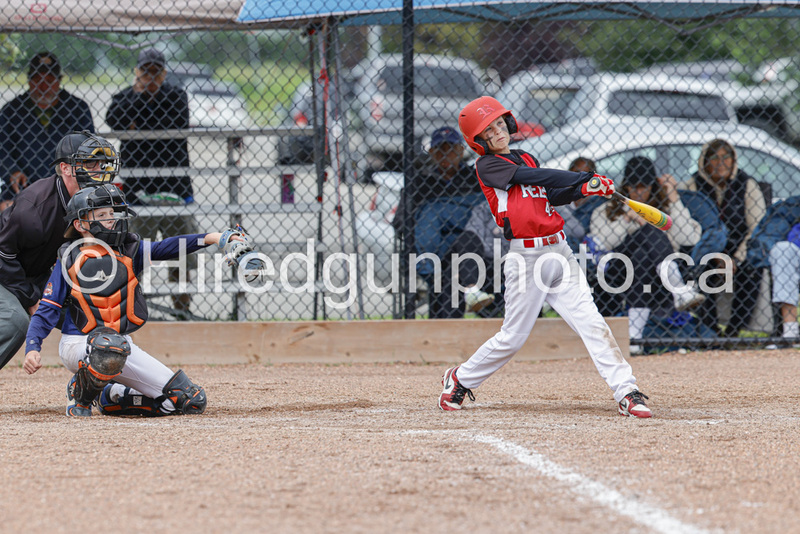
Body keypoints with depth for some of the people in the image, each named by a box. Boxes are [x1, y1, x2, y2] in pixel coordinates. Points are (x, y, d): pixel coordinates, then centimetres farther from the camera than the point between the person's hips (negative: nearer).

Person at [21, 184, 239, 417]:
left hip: (123, 349, 5)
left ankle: (109, 397, 13)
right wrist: (33, 348, -17)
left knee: (192, 401, -3)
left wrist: (209, 238, -27)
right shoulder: (69, 260, 0)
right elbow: (47, 311, 0)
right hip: (78, 345, -5)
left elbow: (164, 249, -10)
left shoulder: (129, 251, 7)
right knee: (111, 344, -43)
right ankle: (81, 395, -12)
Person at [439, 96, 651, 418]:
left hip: (559, 252, 5)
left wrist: (583, 189, -11)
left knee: (591, 323, -6)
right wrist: (586, 178, -12)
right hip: (526, 258, -5)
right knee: (513, 337, 1)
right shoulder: (487, 165, -3)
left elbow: (552, 195, 8)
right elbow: (535, 177, -12)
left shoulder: (526, 159, 19)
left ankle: (626, 392, -11)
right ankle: (460, 380, 23)